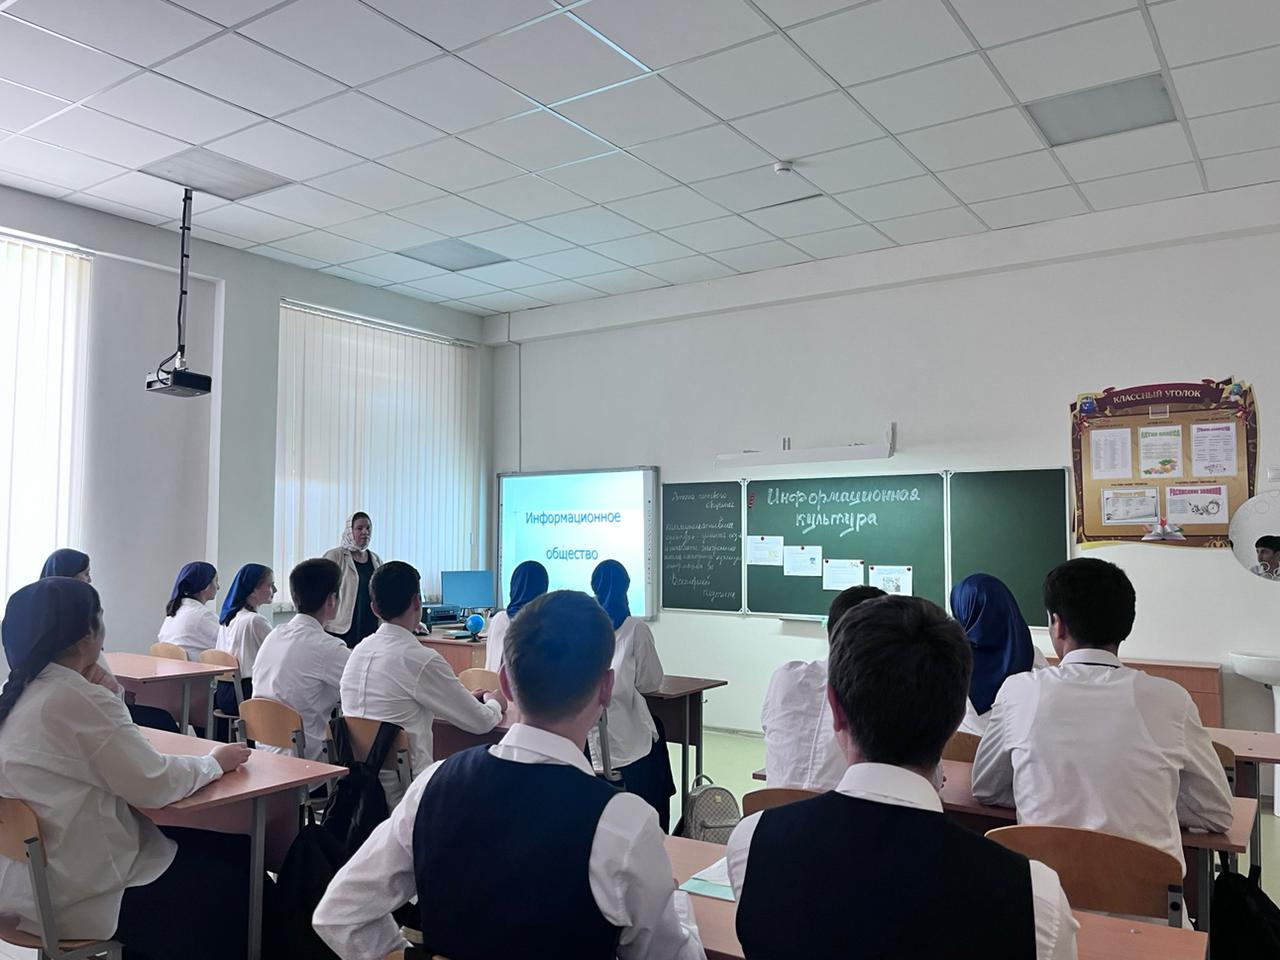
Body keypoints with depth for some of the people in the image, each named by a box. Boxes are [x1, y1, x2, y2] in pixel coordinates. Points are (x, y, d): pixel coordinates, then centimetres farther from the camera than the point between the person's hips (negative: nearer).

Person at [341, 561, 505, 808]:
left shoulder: (359, 651, 5)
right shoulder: (421, 659, -19)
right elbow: (480, 723, -9)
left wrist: (467, 699, 23)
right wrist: (494, 703, 14)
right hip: (399, 793, -8)